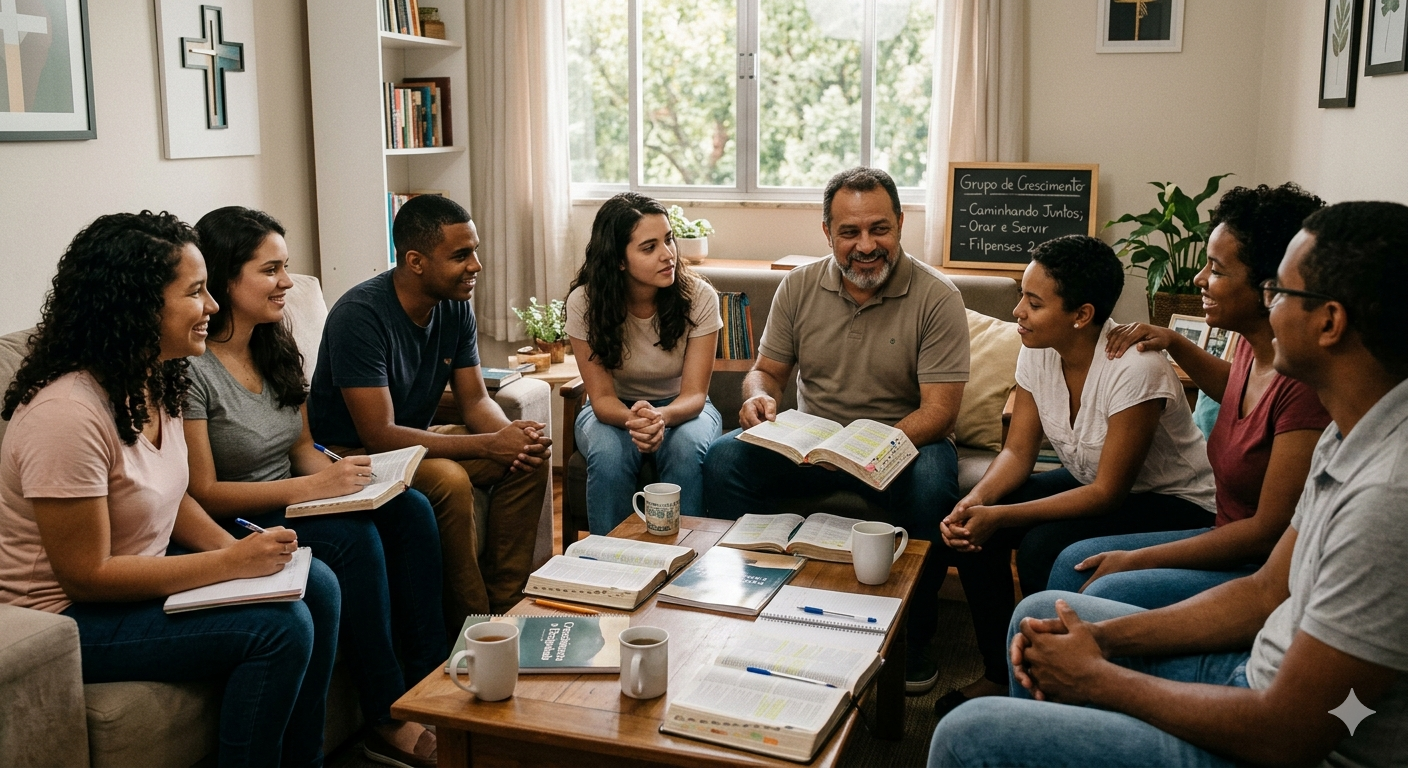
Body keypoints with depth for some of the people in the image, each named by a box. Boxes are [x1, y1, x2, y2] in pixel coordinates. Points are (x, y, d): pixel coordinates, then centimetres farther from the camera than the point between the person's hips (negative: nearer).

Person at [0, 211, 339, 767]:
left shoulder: (154, 381, 1)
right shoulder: (68, 415, -28)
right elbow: (86, 575, -24)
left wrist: (237, 548, -6)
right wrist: (232, 564, -23)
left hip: (133, 577, 9)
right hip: (67, 617, -9)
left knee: (315, 586, -3)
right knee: (280, 626, -22)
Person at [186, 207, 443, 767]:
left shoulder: (276, 348, 8)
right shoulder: (191, 369, -18)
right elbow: (202, 494, -19)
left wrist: (344, 474, -8)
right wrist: (313, 487, -25)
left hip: (288, 505, 8)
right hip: (231, 527, -8)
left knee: (410, 508, -15)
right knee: (354, 537, -30)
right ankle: (387, 721, -19)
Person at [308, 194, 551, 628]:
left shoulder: (455, 306, -4)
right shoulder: (360, 315, -27)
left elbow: (475, 400, 2)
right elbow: (379, 434, -30)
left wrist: (513, 433, -22)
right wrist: (490, 444, -32)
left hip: (415, 438, 8)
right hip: (352, 453, -7)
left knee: (529, 459, -11)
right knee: (449, 481, -33)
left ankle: (505, 604, -5)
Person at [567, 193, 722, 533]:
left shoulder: (699, 297, -19)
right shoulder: (585, 302, -19)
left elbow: (694, 395, -18)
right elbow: (602, 397, -16)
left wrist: (660, 417, -42)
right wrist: (633, 421, -40)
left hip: (680, 408, 0)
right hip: (614, 410, 0)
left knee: (687, 449, -33)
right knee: (608, 455, -33)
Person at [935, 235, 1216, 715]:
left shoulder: (1135, 368, -30)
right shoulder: (1037, 351, -9)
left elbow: (1108, 493, -27)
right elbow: (1018, 452, -3)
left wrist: (1000, 517, -32)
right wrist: (976, 501, -24)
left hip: (1176, 504, -7)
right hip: (1091, 482, 7)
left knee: (1044, 549, -30)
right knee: (968, 526, -13)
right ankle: (1000, 674, 3)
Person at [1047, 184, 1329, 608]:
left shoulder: (1306, 381, -27)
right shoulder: (1255, 347, 2)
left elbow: (1269, 533, -23)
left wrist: (1136, 559, -17)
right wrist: (1174, 343, 14)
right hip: (1235, 544, 10)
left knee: (1108, 593, -25)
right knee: (1074, 562, 3)